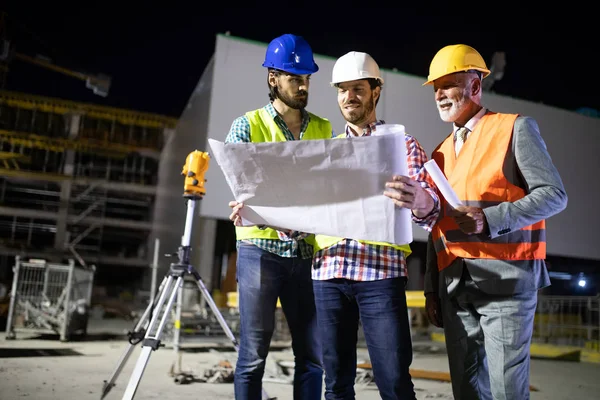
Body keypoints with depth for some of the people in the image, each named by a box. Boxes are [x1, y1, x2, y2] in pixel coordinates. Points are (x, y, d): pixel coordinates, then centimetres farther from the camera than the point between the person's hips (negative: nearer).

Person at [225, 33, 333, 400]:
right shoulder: (247, 126, 3)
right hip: (261, 250, -3)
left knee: (314, 356, 8)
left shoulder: (323, 130, 12)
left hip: (307, 253, 3)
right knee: (253, 356, 3)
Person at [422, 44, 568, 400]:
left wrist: (490, 219, -21)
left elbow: (554, 194, -7)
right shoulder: (442, 152, 16)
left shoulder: (516, 128, 1)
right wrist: (432, 288, 14)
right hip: (455, 285, 6)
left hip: (506, 277, -5)